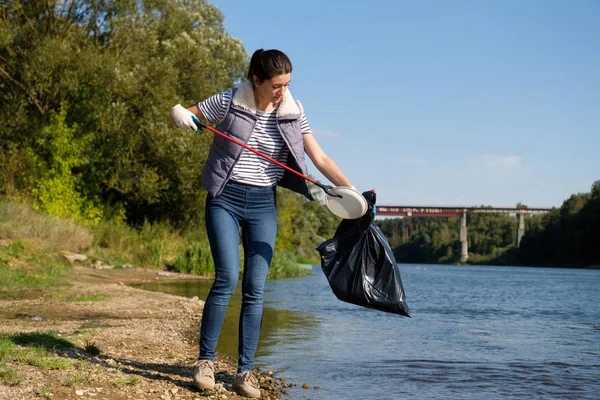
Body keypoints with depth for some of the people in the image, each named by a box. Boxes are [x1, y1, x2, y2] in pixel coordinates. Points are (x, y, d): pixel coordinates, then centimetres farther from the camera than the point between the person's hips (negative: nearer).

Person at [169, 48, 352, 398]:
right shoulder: (229, 102, -6)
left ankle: (245, 372, 5)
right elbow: (182, 116, 4)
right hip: (225, 199, -2)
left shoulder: (294, 112, 0)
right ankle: (206, 360, 0)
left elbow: (319, 158, 2)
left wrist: (351, 191, -6)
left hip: (263, 203, 2)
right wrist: (180, 116, -20)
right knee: (227, 277, -15)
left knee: (256, 288, -2)